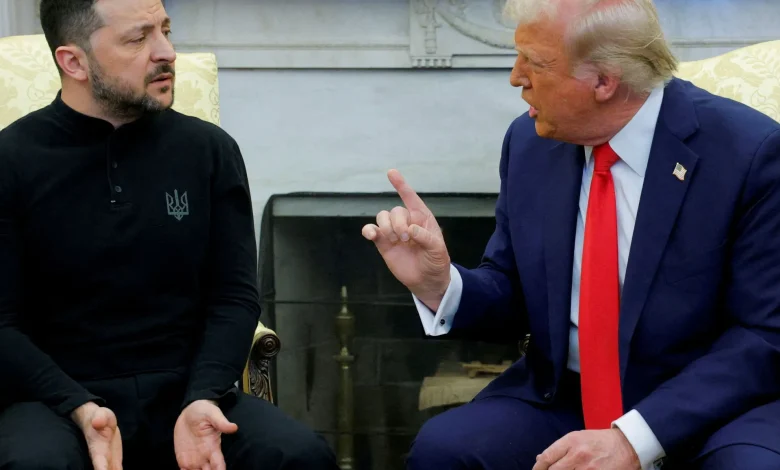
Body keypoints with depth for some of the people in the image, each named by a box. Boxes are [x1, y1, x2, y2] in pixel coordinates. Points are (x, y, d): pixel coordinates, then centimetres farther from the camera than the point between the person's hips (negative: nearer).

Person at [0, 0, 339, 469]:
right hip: (59, 399, -2)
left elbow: (235, 296, 5)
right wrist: (81, 409, -19)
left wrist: (201, 400, -13)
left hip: (186, 391, 2)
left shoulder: (209, 150, 5)